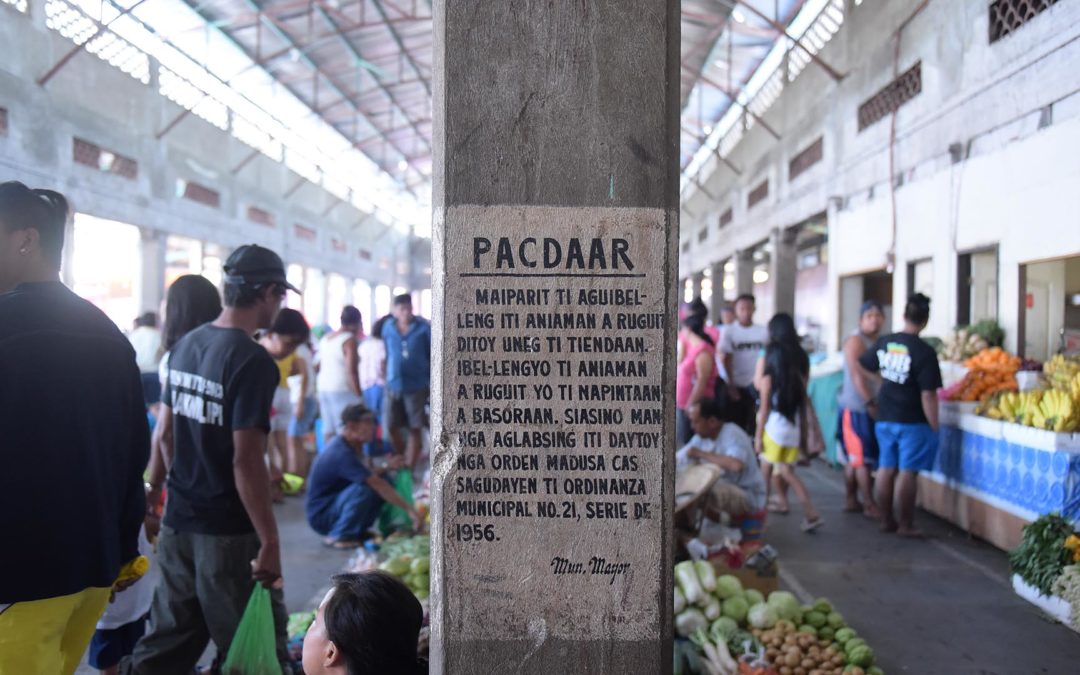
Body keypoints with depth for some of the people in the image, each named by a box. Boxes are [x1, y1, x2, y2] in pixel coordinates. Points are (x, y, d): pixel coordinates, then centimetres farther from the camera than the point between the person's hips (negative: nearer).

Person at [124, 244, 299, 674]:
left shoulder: (185, 345, 5)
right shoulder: (253, 361, -19)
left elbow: (166, 436, 12)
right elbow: (246, 461, -22)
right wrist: (270, 541, -18)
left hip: (178, 522, 8)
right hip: (228, 531, -7)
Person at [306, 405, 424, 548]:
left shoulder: (352, 446, 3)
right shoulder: (342, 453, -27)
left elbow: (371, 476, 10)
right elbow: (377, 484, -31)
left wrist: (387, 467, -10)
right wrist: (409, 509, -32)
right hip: (321, 516, -9)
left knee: (387, 482, -4)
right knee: (364, 488, -33)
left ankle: (358, 530, 4)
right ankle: (338, 536, -16)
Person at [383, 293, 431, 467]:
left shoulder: (424, 328, -7)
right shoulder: (388, 328, 3)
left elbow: (432, 356, -2)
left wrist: (433, 383, -3)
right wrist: (386, 376, 12)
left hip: (416, 385, -3)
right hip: (393, 385, 3)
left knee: (415, 429, 1)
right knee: (391, 427, 7)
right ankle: (403, 460, 28)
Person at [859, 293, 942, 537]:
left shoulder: (884, 342, 2)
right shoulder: (924, 351, -16)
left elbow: (861, 368, 14)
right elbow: (928, 395, -17)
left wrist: (872, 398, 27)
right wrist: (934, 427, -9)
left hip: (885, 418, 6)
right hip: (913, 422, -6)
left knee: (886, 469, 12)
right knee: (907, 472, 1)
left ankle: (887, 520, 22)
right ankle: (906, 525, 7)